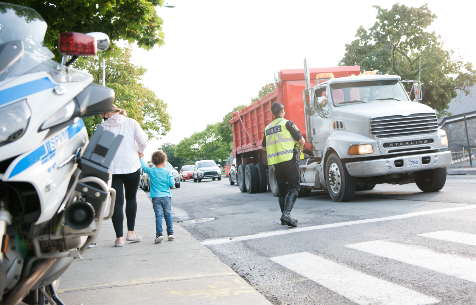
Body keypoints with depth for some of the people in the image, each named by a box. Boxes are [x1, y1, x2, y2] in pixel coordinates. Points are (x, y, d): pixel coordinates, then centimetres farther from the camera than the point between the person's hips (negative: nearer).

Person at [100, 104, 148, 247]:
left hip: (111, 169, 0)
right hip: (132, 166, 0)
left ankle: (119, 238, -2)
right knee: (131, 198, 17)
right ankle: (130, 232, 17)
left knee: (117, 202, 2)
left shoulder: (103, 127, 1)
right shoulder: (130, 123, 1)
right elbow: (143, 140, -3)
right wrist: (140, 151, 17)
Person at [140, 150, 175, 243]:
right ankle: (170, 233, 14)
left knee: (158, 215, -4)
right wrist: (173, 180, 16)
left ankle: (159, 234, -15)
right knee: (167, 214, 10)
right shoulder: (168, 172, -3)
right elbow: (172, 184, -6)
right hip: (167, 197, 0)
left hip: (156, 197, 0)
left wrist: (141, 158, 33)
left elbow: (143, 166, 17)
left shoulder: (151, 171, 0)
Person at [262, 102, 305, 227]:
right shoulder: (287, 123, -3)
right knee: (294, 187, -6)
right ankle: (286, 213, -22)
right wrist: (301, 145, 18)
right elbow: (301, 141, -5)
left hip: (276, 161, 6)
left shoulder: (268, 128, 16)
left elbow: (264, 147, 24)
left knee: (282, 189, 13)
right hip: (289, 159, -6)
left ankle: (284, 217, 15)